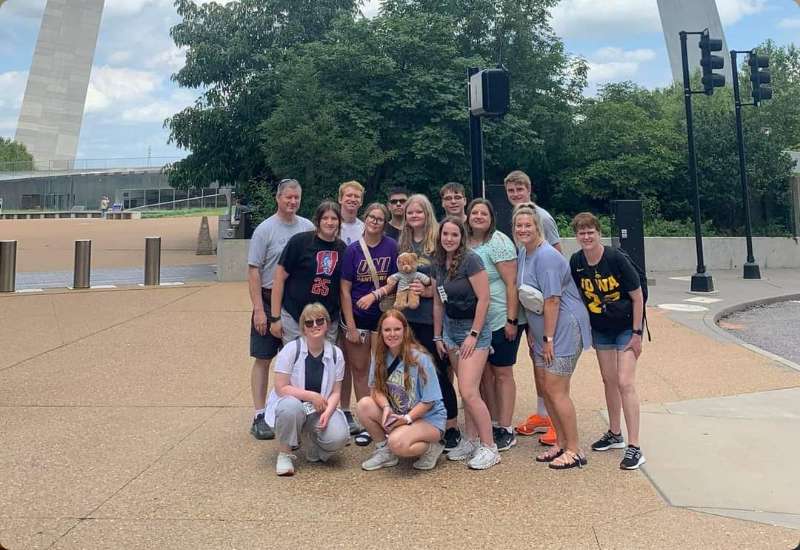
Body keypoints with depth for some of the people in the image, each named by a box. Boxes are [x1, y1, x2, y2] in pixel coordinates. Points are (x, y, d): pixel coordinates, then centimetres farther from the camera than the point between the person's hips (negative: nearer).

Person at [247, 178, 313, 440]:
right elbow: (254, 271, -8)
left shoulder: (308, 228, 4)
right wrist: (259, 309, -14)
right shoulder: (265, 229, -7)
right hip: (270, 300, -4)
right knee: (263, 358, 2)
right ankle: (259, 416, 8)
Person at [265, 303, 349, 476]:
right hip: (291, 403, -2)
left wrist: (327, 412, -18)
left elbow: (336, 392, 1)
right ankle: (284, 454, -13)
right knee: (291, 406, -39)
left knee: (338, 437, -26)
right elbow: (281, 388, -12)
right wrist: (311, 396, -18)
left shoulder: (335, 354, 0)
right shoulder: (291, 349, -10)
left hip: (320, 410, 2)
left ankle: (312, 442, 11)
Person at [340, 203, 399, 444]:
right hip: (356, 317, 0)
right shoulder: (353, 249, -4)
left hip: (382, 316, 0)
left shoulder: (391, 247, -4)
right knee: (359, 369, 6)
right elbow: (345, 289, -5)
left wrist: (374, 295, -16)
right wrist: (350, 326, -9)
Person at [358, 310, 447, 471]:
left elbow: (429, 401, -15)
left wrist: (406, 418, -23)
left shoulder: (420, 359, -19)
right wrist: (386, 407, -21)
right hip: (397, 415, 6)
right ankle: (383, 451, 1)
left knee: (397, 443, -33)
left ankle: (432, 448, -1)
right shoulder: (380, 357, -3)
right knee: (364, 405, -18)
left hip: (429, 418, -6)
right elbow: (377, 389, -1)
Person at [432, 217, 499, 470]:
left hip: (474, 329, -7)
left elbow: (483, 298, -16)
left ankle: (489, 447, 0)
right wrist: (437, 336, 15)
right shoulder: (438, 264, 6)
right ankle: (471, 441, 21)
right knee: (466, 390, 11)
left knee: (469, 392, -12)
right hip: (451, 328, 7)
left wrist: (473, 335, -16)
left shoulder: (470, 260, -15)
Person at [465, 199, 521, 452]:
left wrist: (511, 320, -17)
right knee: (484, 373, 11)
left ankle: (506, 430, 12)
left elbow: (512, 283, -14)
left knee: (502, 373, 3)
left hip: (500, 320, -6)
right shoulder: (464, 244, 6)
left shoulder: (498, 242, -11)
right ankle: (493, 424, 23)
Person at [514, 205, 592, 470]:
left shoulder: (546, 256, -19)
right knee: (545, 388, 14)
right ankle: (561, 443, 27)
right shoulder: (524, 253, 8)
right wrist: (532, 331, 11)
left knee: (556, 391, -6)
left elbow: (552, 300, -22)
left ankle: (574, 450, 6)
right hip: (542, 331, 10)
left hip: (563, 329, -9)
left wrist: (548, 338, -19)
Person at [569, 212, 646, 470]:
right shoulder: (576, 262, -8)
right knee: (609, 381, 14)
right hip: (600, 329, 5)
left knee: (625, 383, -12)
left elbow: (638, 297, -15)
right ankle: (615, 434, 31)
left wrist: (636, 333, -15)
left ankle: (634, 447, -7)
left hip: (626, 327, -5)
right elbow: (575, 294, 6)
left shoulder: (616, 259, -21)